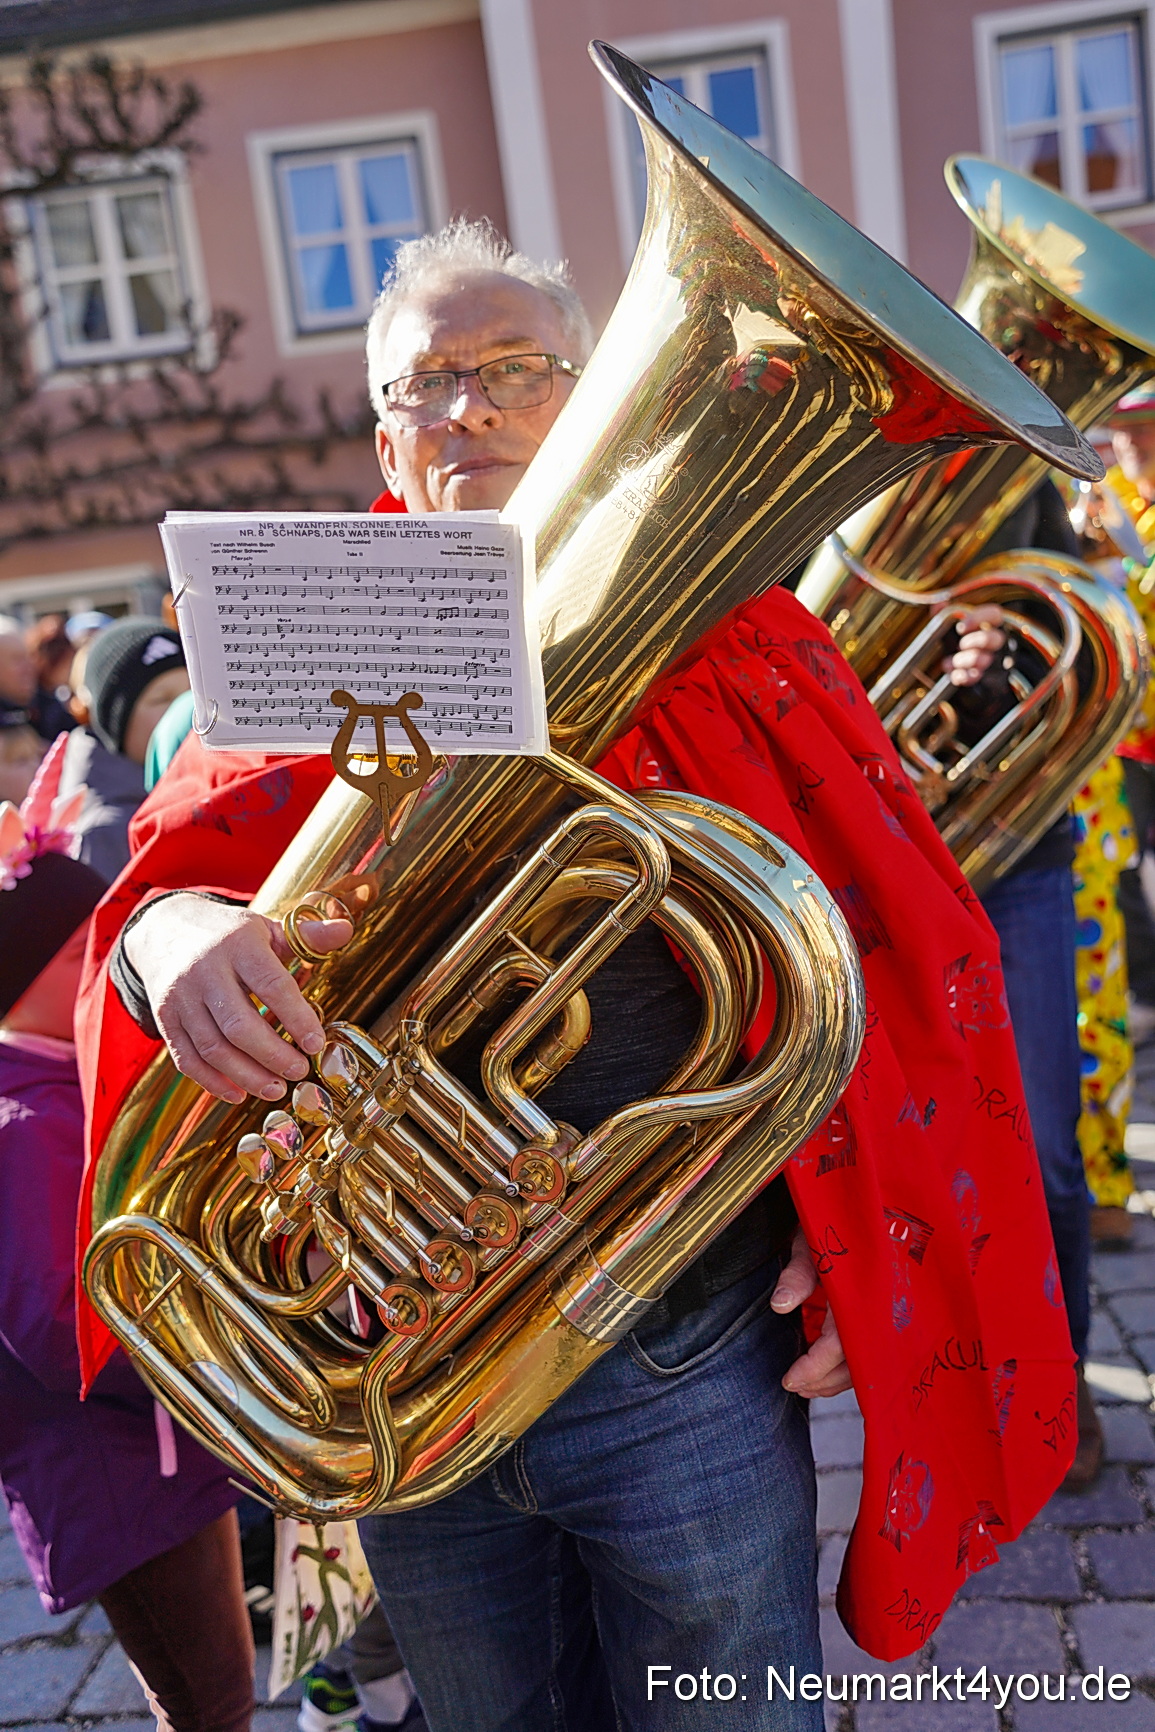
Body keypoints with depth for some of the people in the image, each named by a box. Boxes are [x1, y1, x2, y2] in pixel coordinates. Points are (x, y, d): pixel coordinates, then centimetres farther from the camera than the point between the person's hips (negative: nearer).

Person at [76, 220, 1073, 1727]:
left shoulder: (718, 644, -3)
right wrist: (166, 930, -30)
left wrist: (859, 1231, -12)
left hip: (681, 1371, -2)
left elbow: (893, 936, -3)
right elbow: (193, 847, -7)